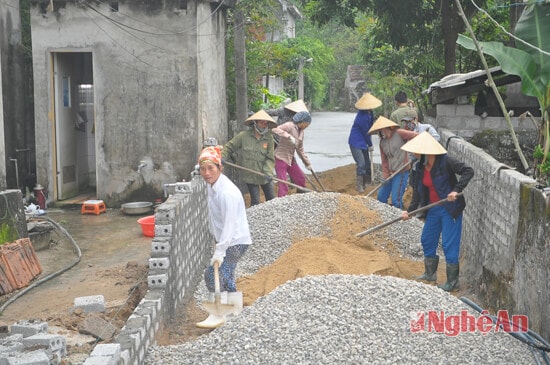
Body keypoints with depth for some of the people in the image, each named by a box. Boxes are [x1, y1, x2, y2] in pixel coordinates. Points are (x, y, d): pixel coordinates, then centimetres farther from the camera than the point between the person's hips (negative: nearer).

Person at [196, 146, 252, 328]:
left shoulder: (227, 192, -26)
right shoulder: (211, 185, 2)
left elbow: (230, 224, -29)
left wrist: (219, 252, -32)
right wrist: (217, 243, 20)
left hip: (236, 241, -10)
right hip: (226, 239, 10)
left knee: (213, 274, -14)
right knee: (225, 274, 21)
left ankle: (217, 316, -6)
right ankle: (235, 307, 39)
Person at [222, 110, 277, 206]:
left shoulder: (269, 138, -2)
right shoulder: (243, 136, -6)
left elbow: (270, 158, -5)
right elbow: (229, 147, 3)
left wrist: (268, 172, -20)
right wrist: (223, 157, -14)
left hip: (264, 175, 2)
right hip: (250, 175, -2)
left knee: (271, 199, 10)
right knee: (255, 202, -1)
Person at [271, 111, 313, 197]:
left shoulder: (301, 132, 10)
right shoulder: (289, 126, -16)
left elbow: (300, 149, 19)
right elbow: (275, 130, -33)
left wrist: (307, 163, 20)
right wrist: (289, 136, -41)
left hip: (291, 159, 9)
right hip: (281, 158, -9)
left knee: (301, 179, 18)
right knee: (283, 186, -11)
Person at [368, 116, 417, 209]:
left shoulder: (399, 133, -10)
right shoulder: (382, 142, 9)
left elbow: (416, 136, -12)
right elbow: (384, 160, 9)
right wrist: (385, 176, 2)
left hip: (401, 171, -7)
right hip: (390, 173, 7)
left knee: (396, 200, -11)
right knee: (381, 197, 13)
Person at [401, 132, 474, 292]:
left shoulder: (445, 161, -19)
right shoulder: (421, 166, 3)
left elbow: (468, 171, -23)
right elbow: (420, 191, 12)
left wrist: (456, 190, -31)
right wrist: (409, 211, 9)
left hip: (450, 209, -8)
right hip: (433, 209, 8)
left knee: (449, 244, -3)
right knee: (427, 240, 16)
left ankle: (452, 281, 9)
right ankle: (430, 273, 34)